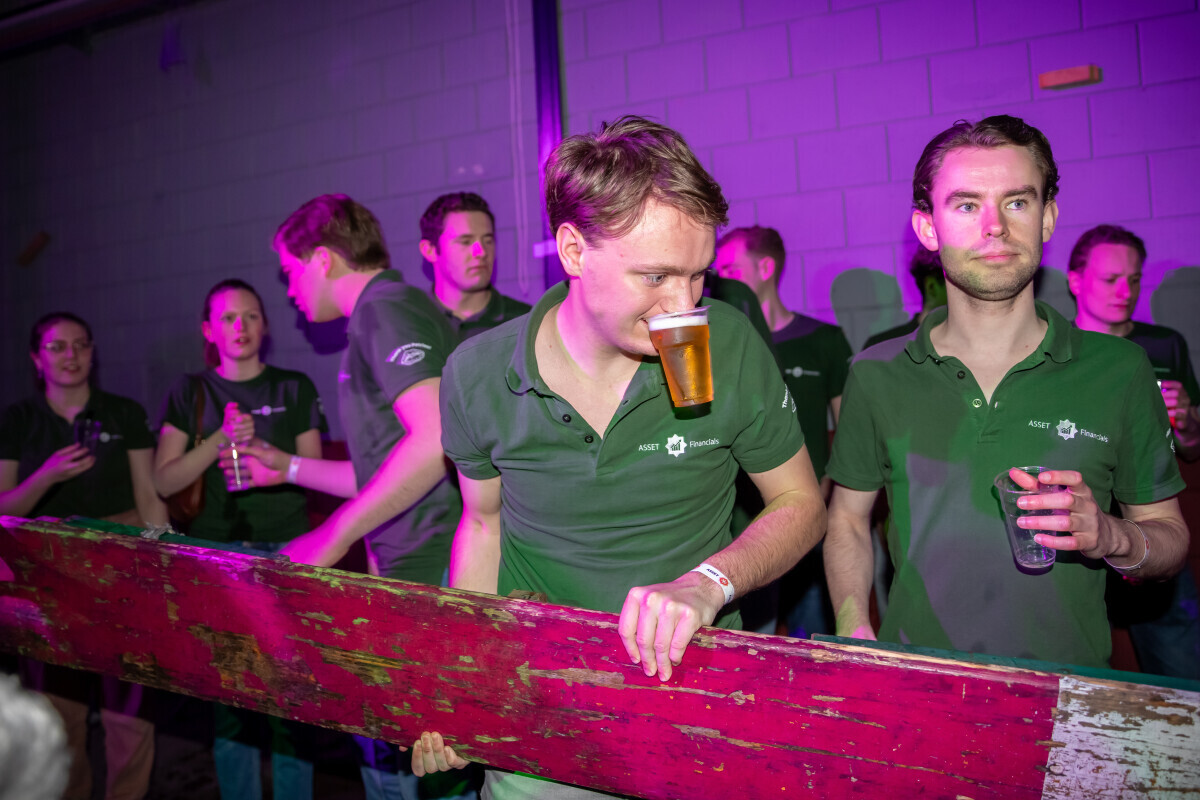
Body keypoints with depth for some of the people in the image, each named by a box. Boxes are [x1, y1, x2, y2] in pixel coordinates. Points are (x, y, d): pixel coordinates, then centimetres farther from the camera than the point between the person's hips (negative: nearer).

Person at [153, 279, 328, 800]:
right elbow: (165, 480, 2)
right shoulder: (190, 392, 9)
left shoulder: (293, 387, 7)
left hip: (285, 551, -1)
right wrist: (220, 440, -13)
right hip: (217, 552, 1)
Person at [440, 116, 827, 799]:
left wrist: (708, 582, -23)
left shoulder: (729, 345, -16)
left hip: (691, 675, 0)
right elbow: (484, 521, 4)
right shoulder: (477, 374, -12)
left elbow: (801, 502, -5)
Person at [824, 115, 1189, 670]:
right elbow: (847, 520, 10)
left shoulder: (1120, 371, 2)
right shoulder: (877, 375, 2)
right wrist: (853, 630, -4)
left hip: (1066, 687, 2)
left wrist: (1112, 538, -11)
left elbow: (1170, 536, 10)